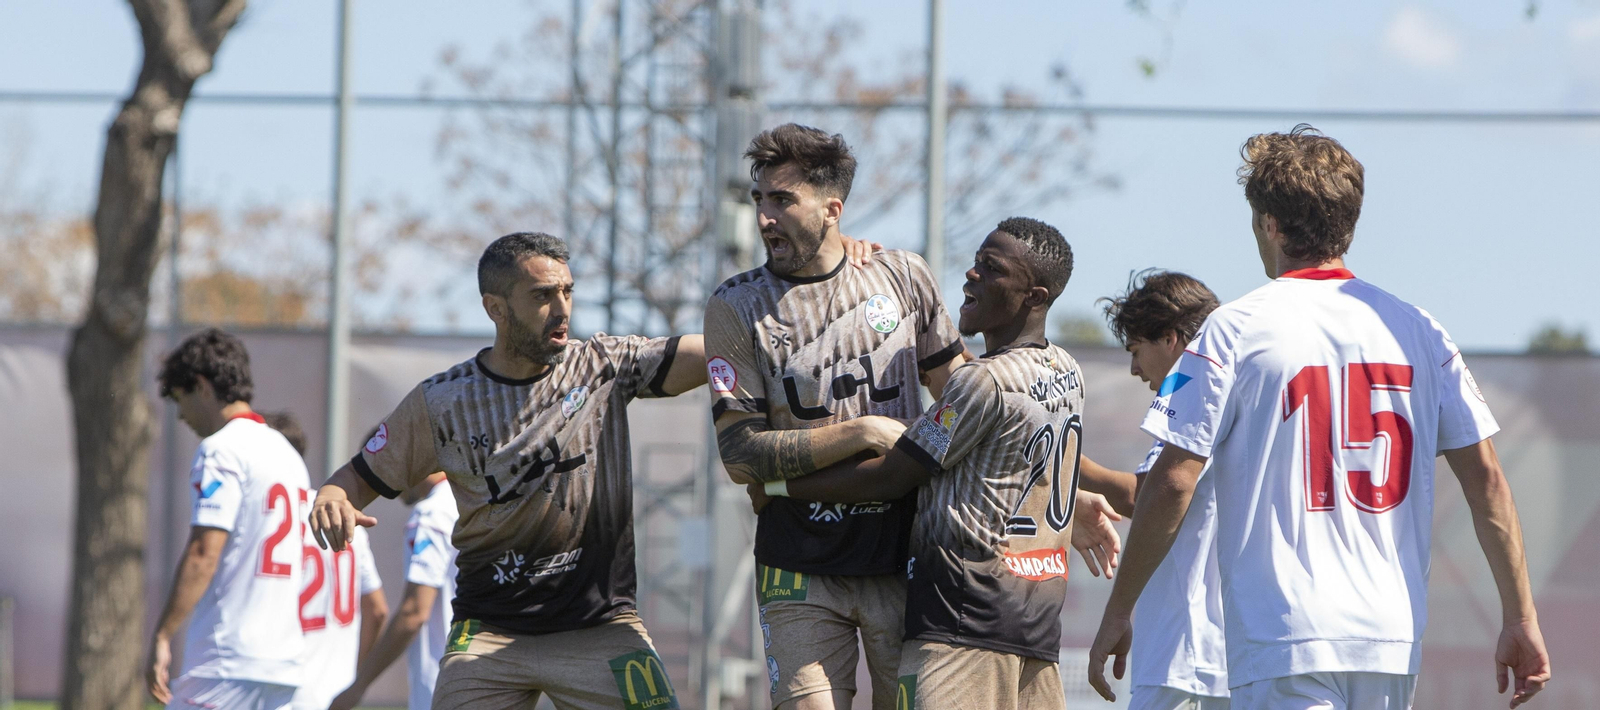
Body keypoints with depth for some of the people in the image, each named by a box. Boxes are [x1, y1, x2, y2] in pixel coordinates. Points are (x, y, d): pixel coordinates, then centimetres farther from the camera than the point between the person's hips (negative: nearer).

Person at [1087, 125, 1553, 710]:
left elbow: (1171, 484, -6)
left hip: (1283, 640, -5)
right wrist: (1521, 618, 11)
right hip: (1394, 640, 5)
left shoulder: (1236, 329, -4)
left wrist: (1117, 614, 2)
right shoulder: (1416, 330, 9)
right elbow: (1485, 477, 6)